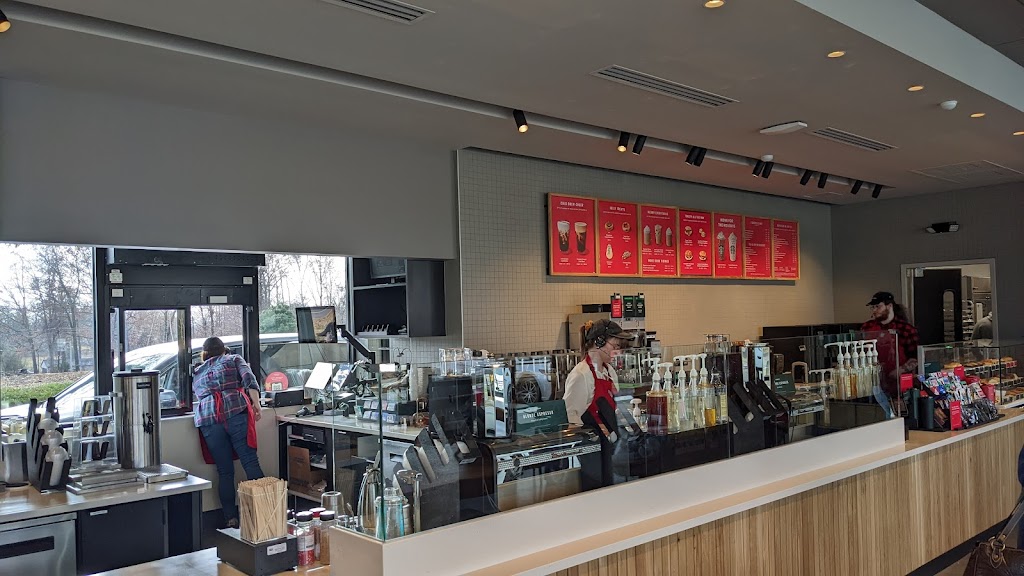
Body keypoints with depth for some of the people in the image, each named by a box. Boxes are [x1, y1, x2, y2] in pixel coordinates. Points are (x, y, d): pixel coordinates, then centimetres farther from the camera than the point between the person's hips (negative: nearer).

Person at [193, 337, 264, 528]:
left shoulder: (198, 373, 31)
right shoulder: (234, 359, 20)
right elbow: (249, 380, 4)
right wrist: (256, 404, 0)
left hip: (207, 418, 3)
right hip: (235, 411, -3)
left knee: (224, 471, 5)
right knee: (251, 462, -6)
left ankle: (231, 519, 4)